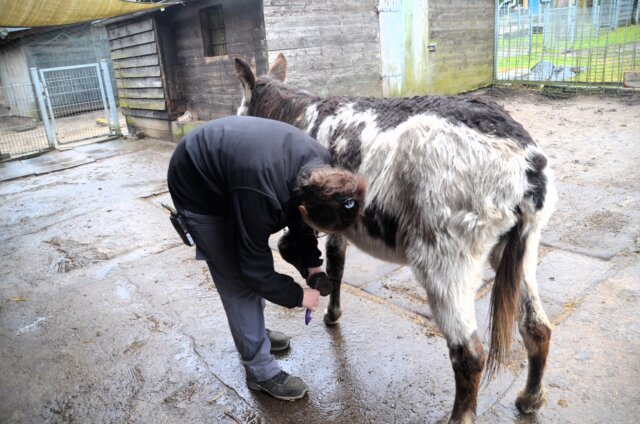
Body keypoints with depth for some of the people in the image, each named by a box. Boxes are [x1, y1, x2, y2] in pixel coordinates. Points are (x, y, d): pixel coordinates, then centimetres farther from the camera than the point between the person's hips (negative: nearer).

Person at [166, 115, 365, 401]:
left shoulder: (319, 166, -19)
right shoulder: (260, 196, -41)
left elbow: (298, 218, 0)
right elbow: (254, 268, -26)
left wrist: (311, 262, -6)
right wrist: (298, 296, -14)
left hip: (226, 173, 8)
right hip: (198, 189, -7)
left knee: (248, 267, 17)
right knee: (239, 281, -5)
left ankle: (254, 332, 39)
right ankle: (260, 371, 11)